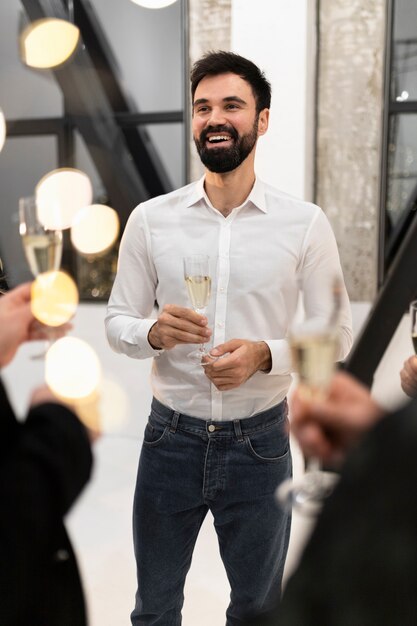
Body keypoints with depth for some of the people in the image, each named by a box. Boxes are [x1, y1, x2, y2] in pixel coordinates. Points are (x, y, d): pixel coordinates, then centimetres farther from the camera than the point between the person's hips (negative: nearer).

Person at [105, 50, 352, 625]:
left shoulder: (306, 224, -6)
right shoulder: (150, 218, -2)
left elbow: (336, 335, -3)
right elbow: (117, 323, 2)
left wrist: (265, 355, -21)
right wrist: (154, 333, -21)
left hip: (260, 442, 0)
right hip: (170, 438, 1)